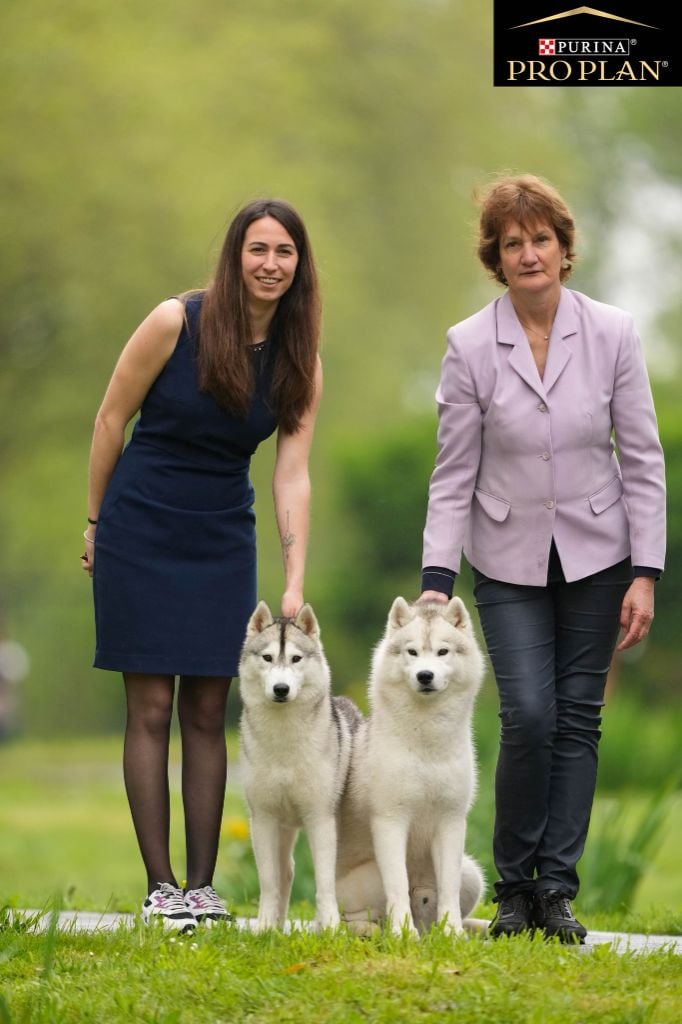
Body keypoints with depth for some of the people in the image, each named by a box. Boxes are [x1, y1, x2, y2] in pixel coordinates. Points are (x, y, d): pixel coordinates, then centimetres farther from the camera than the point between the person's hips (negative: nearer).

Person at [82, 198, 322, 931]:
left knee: (207, 713, 2)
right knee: (151, 708, -4)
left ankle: (202, 885, 4)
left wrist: (295, 584, -12)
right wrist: (95, 522, 2)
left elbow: (292, 475, -5)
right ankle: (160, 887, -3)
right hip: (142, 534, -3)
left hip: (222, 542, 3)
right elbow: (111, 419, -4)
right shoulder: (176, 323, -14)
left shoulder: (300, 362, -3)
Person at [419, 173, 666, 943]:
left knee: (578, 718, 1)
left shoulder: (611, 334, -6)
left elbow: (643, 460, -2)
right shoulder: (469, 346, -7)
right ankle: (513, 886, 6)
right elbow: (453, 476, -4)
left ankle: (557, 891, 10)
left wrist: (645, 574, -7)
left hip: (595, 556, 1)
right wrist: (435, 582, -11)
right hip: (509, 561, -1)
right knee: (529, 716, -12)